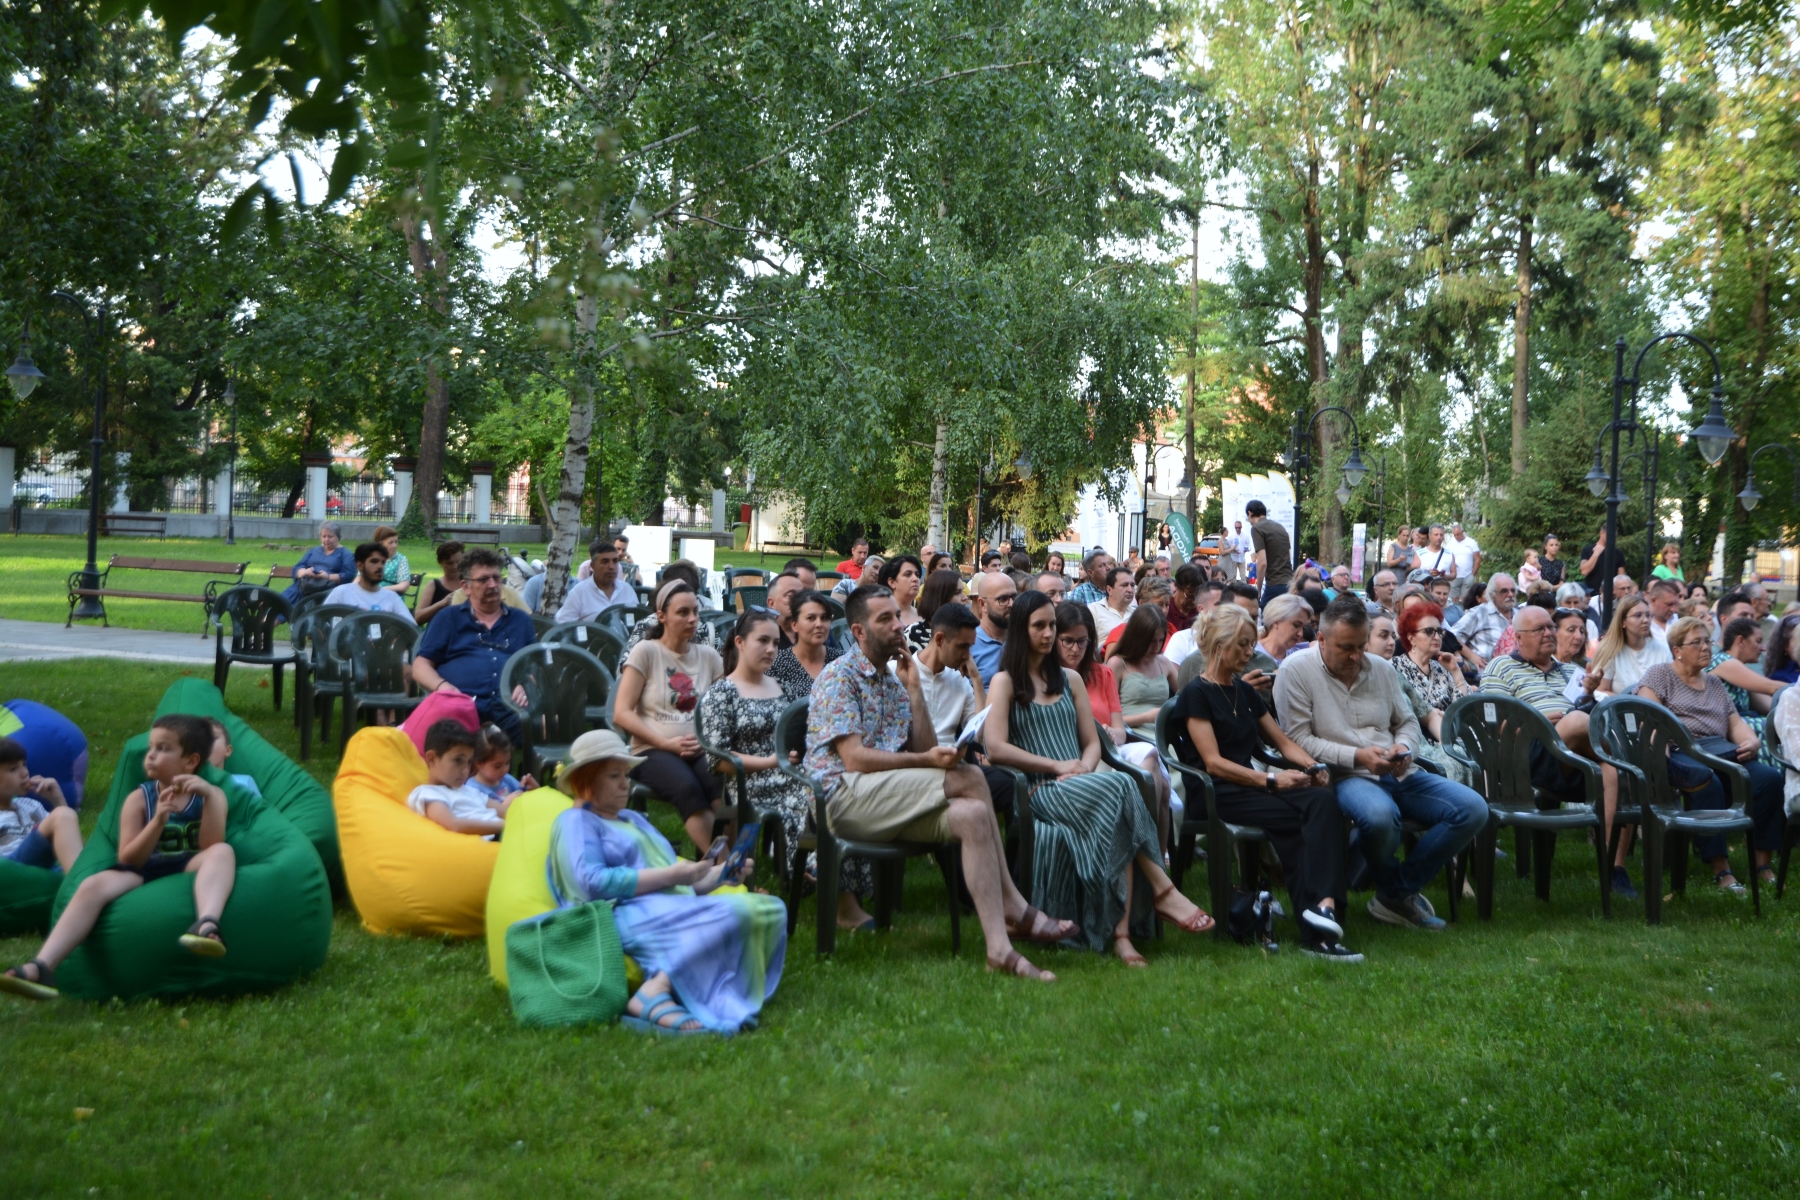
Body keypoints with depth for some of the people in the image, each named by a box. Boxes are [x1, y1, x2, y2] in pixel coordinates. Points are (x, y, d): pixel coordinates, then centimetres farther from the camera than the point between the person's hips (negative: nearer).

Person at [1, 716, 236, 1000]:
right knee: (93, 885, -28)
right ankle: (40, 967, -41)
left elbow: (210, 847, -10)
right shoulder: (139, 799, 8)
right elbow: (128, 860, -2)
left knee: (224, 851, -33)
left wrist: (209, 795, -22)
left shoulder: (211, 795, 6)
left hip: (189, 870, -2)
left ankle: (207, 926, -61)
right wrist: (158, 820, -17)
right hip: (143, 873, 2)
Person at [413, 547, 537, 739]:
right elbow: (421, 666, 14)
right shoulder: (448, 618, 22)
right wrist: (442, 686, -9)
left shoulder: (521, 620, 28)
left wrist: (526, 686, -2)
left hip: (508, 707, 2)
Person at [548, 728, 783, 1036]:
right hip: (626, 917, -9)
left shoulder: (634, 820, 33)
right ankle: (654, 996, -35)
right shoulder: (575, 822, 7)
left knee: (770, 908, -13)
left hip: (677, 914, 9)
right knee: (731, 913, -31)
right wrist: (670, 875, -13)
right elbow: (592, 883, -13)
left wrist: (721, 873, 8)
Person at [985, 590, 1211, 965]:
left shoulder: (1069, 679, 24)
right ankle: (1162, 891, -29)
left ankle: (1121, 930, -40)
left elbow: (1092, 742, 19)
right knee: (1120, 786, -33)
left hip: (1080, 787, 5)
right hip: (1039, 791, -4)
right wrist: (1057, 766, -10)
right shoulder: (1006, 682, 7)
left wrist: (1084, 767, -4)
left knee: (1117, 828, -32)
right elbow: (996, 748, -6)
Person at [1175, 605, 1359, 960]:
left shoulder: (1244, 691, 22)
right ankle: (1315, 931, -33)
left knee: (1323, 800, -25)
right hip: (1218, 795, -7)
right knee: (1306, 814, -29)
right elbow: (1214, 763, -11)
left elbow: (1282, 740, 22)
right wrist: (1271, 780, -18)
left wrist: (1312, 765, 1)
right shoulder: (1196, 693, -2)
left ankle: (1324, 903, -39)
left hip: (1250, 784, 7)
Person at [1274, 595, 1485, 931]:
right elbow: (1298, 739, -10)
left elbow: (1408, 722, 22)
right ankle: (1395, 892, -6)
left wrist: (1404, 747, -3)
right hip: (1344, 776, -6)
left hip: (1399, 774, 7)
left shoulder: (1381, 669, 18)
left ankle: (1399, 894, -5)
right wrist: (1357, 756, -18)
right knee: (1380, 815, -41)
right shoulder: (1296, 671, -2)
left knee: (1473, 809, -14)